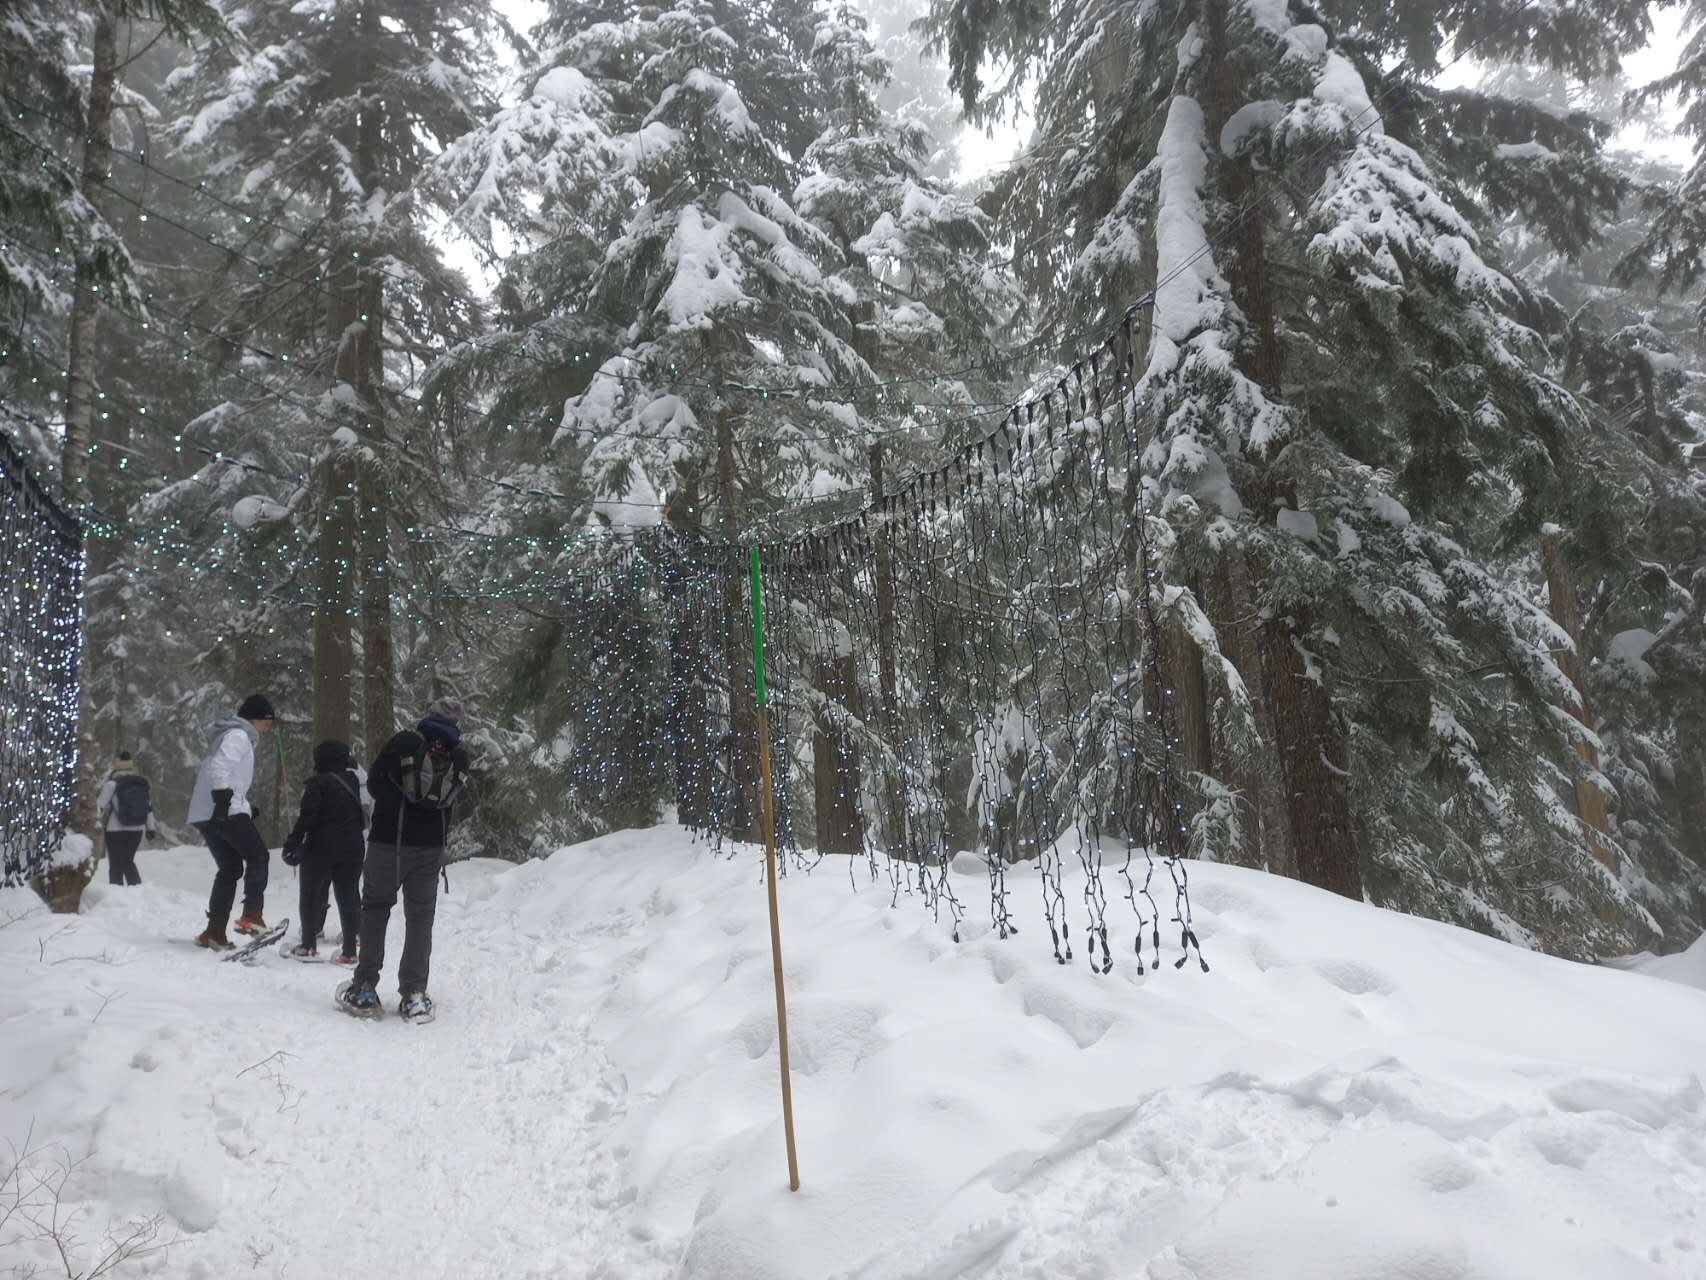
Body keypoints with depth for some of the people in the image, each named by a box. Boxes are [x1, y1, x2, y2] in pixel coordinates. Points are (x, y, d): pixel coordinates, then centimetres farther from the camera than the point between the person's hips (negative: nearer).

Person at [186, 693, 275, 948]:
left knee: (230, 868, 12)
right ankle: (251, 914, -15)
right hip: (227, 811, -10)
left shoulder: (238, 736, 27)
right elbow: (219, 767, -21)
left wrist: (246, 806, 30)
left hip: (205, 813, 10)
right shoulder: (238, 736, -5)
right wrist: (223, 797, -30)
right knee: (257, 855, -4)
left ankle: (214, 932, 9)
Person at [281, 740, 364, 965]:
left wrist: (292, 844, -11)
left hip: (321, 848, -4)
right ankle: (349, 950, 3)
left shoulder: (317, 783, -9)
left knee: (311, 895, 9)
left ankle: (309, 946, 8)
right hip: (351, 849, 4)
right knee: (348, 897, 7)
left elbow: (307, 817, -14)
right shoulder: (352, 781, 8)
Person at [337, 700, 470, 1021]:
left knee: (375, 908, 12)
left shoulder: (404, 742, -8)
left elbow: (374, 783, -4)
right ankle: (414, 995, 6)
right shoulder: (460, 755, -1)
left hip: (388, 840, -2)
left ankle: (365, 988, 9)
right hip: (430, 847, 2)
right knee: (420, 917, 10)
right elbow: (455, 801, 2)